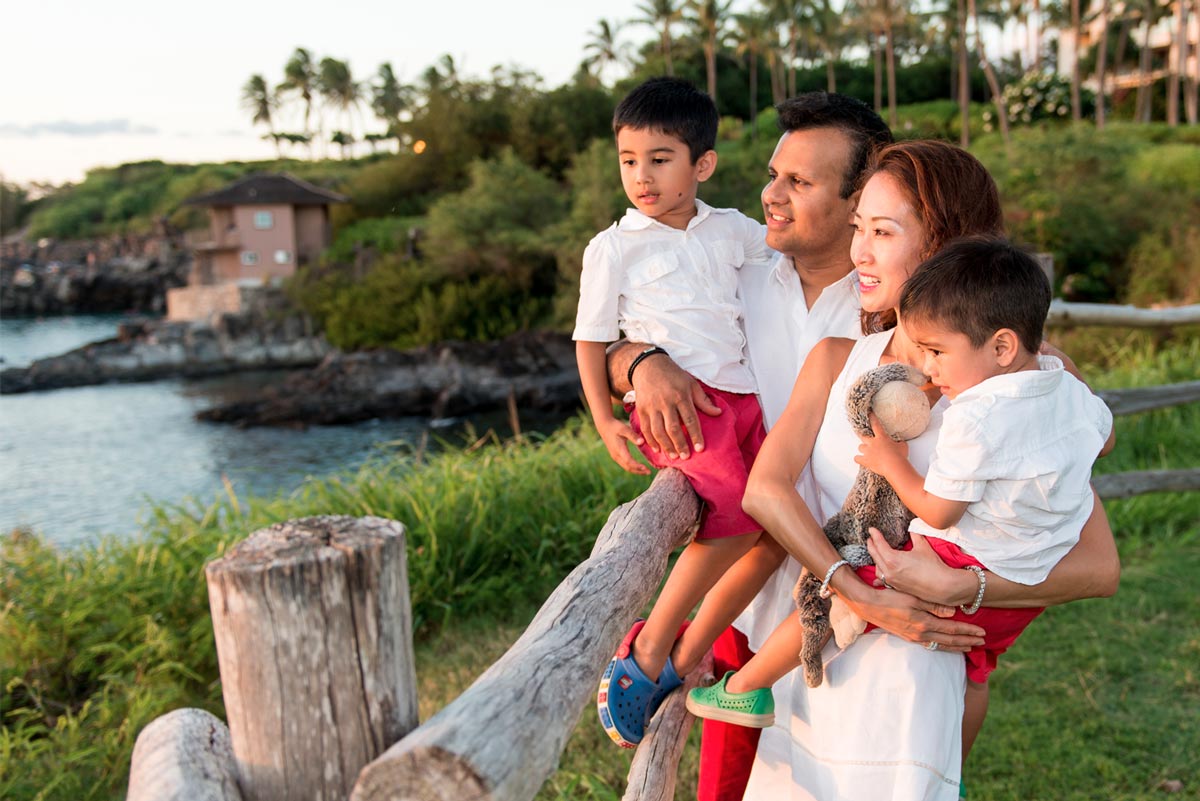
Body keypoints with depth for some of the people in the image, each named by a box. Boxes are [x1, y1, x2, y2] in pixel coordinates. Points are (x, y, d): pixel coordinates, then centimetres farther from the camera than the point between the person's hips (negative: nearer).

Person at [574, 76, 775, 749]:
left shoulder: (733, 230, 15)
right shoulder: (614, 247, 4)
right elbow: (591, 339, 5)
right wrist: (604, 419, -6)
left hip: (743, 396, 6)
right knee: (736, 516, -23)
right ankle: (647, 656, -12)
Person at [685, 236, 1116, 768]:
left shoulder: (974, 416, -26)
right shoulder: (1072, 389, 0)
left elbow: (939, 511, -19)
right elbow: (1105, 439, 22)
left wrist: (891, 463, -5)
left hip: (963, 568, -9)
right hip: (1032, 585, 9)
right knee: (972, 670, 29)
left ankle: (745, 688, 13)